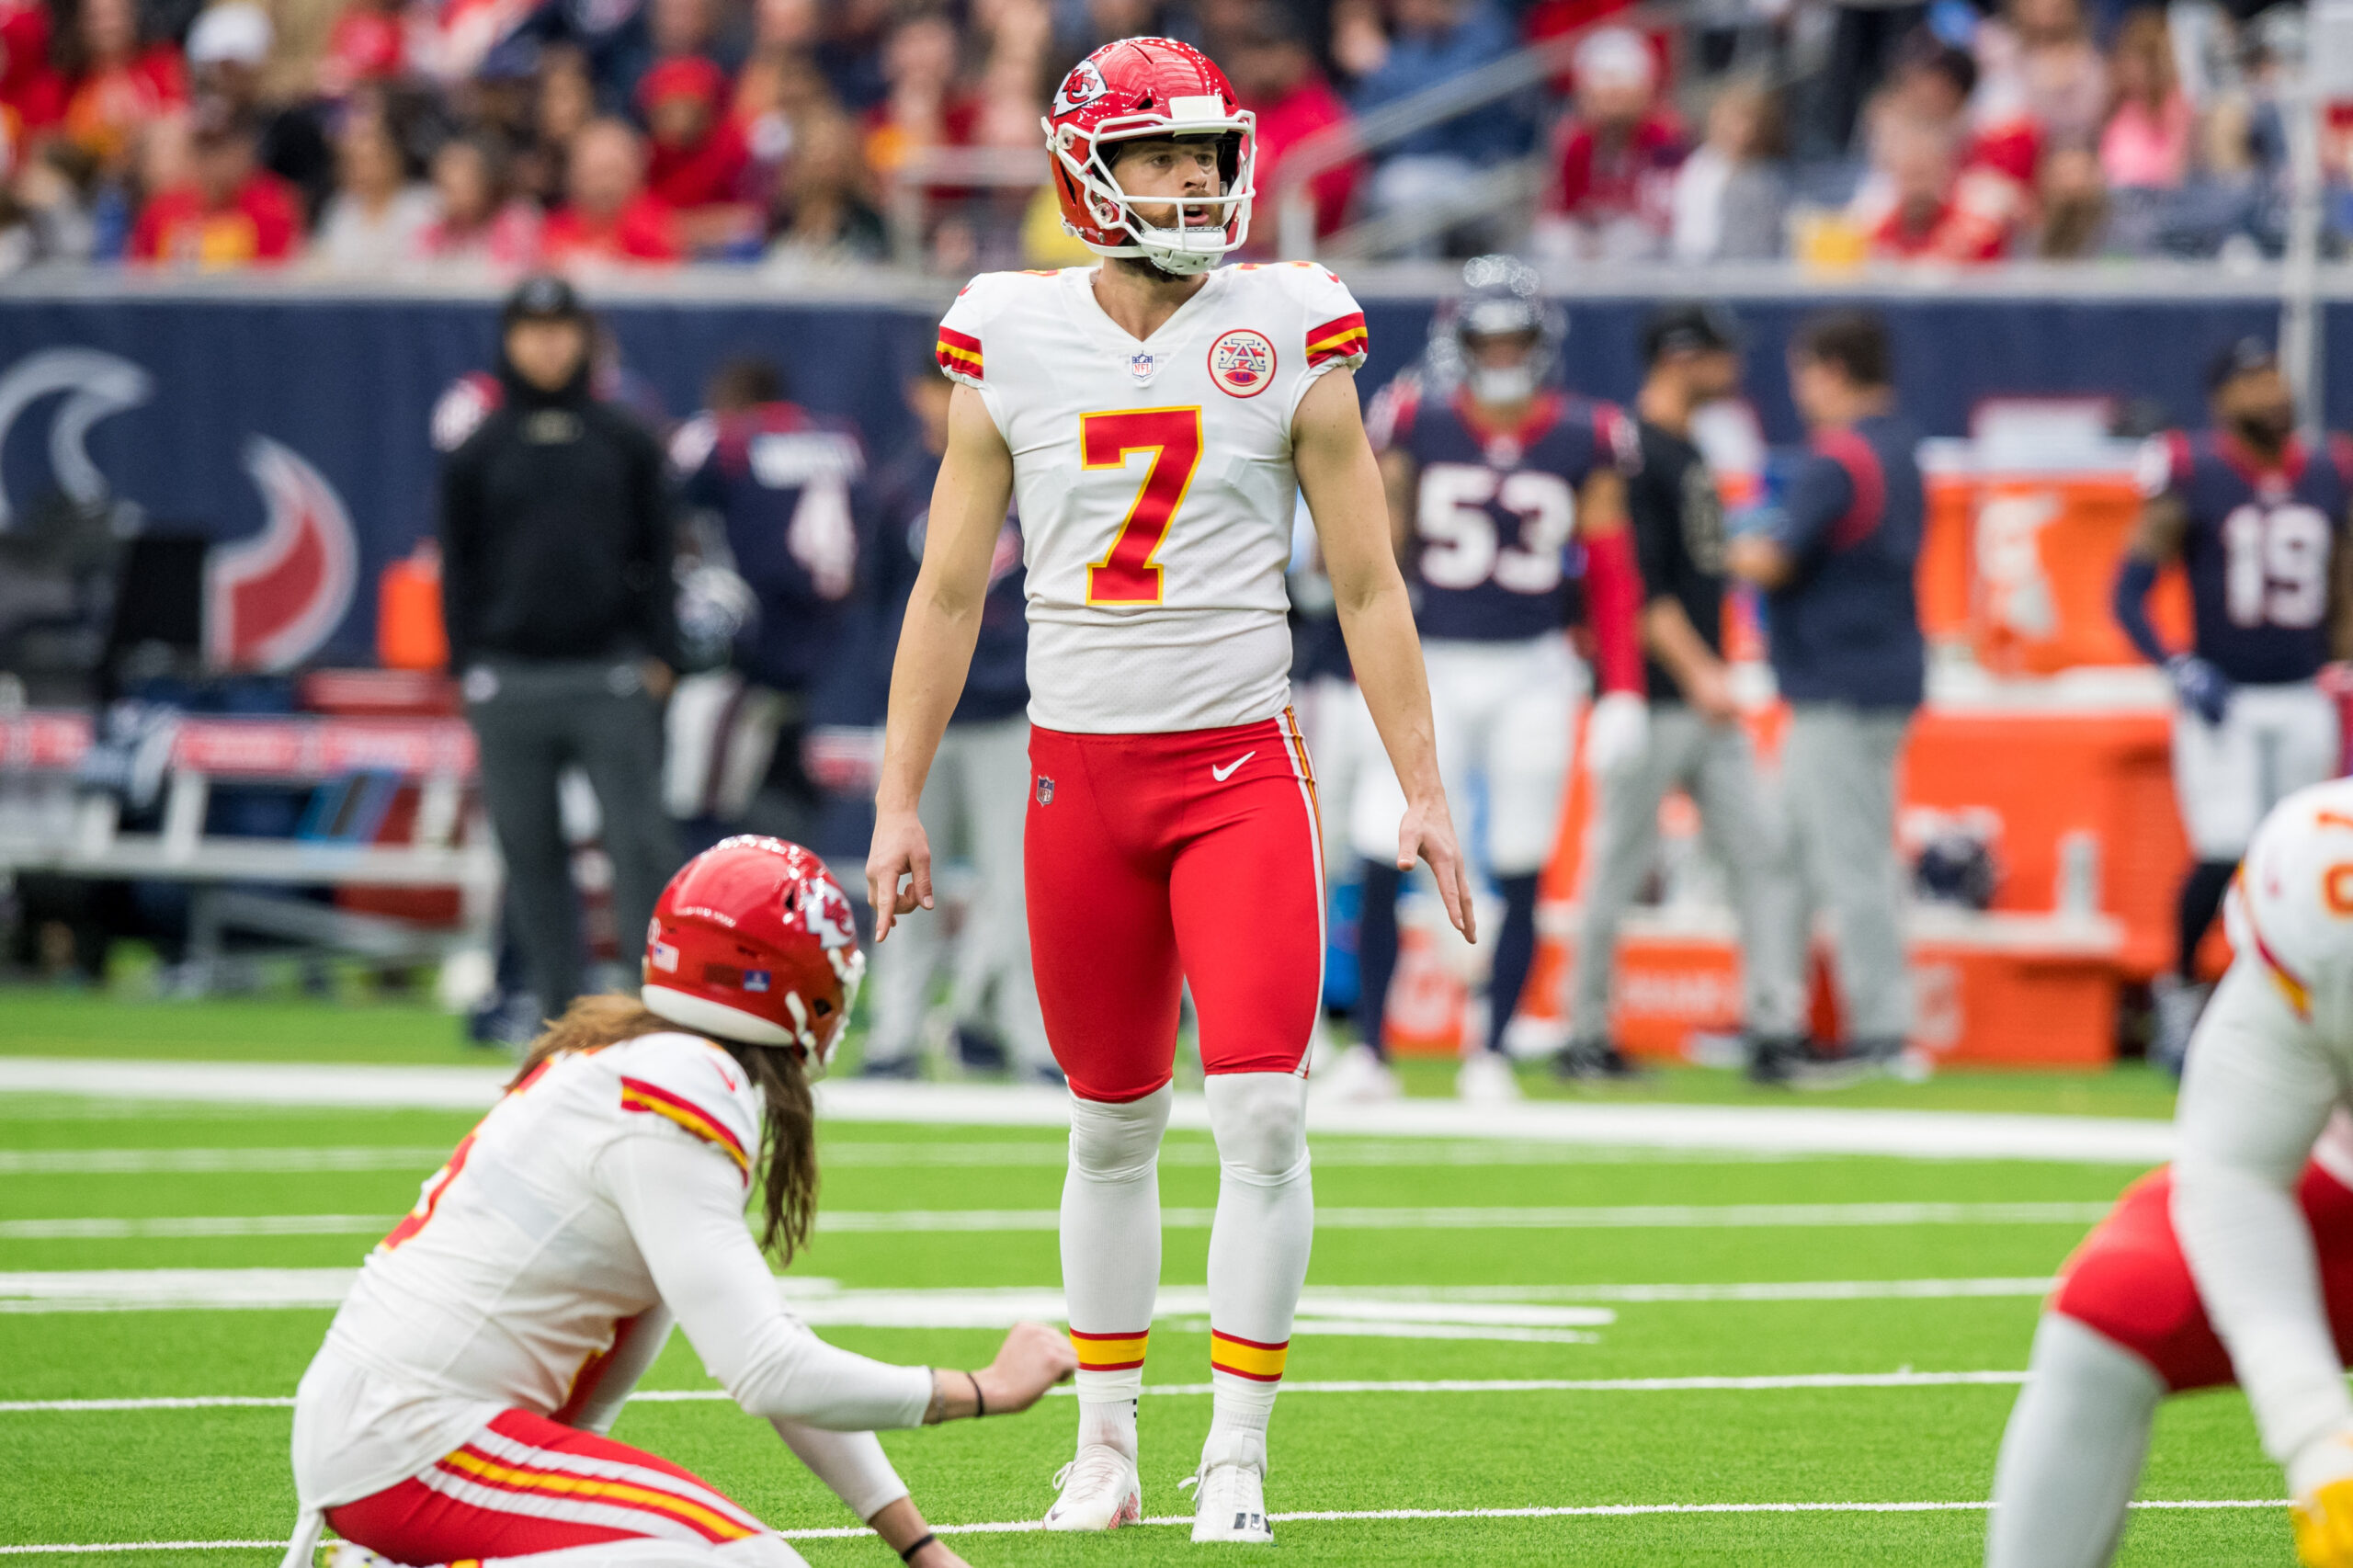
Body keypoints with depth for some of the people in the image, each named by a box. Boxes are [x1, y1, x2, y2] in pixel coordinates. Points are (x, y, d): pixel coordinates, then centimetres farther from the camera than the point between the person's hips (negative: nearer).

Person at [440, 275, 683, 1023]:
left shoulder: (625, 441, 8)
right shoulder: (479, 450, 8)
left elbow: (655, 554, 9)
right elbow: (459, 564, 9)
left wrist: (657, 656, 1)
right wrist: (467, 667, 1)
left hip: (609, 676, -1)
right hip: (512, 677, 1)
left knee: (639, 840, -7)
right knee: (530, 849, 3)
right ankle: (557, 1009, 8)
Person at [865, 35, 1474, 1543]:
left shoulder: (1289, 338, -1)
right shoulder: (1012, 343, 2)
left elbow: (1369, 586, 4)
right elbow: (949, 590, 8)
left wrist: (1423, 790, 0)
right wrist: (898, 801, 5)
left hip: (1240, 764, -1)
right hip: (1079, 767, 1)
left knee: (1263, 1108, -11)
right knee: (1112, 1123, 9)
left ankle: (1238, 1460, -3)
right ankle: (1106, 1451, 21)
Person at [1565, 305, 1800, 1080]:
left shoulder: (1689, 453, 16)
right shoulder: (1633, 453, -13)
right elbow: (1638, 587, -20)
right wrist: (1698, 674, -23)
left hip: (1707, 699, 9)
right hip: (1652, 698, -9)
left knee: (1753, 850, 3)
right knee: (1620, 866, -2)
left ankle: (1773, 1023, 3)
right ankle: (1586, 1036, 6)